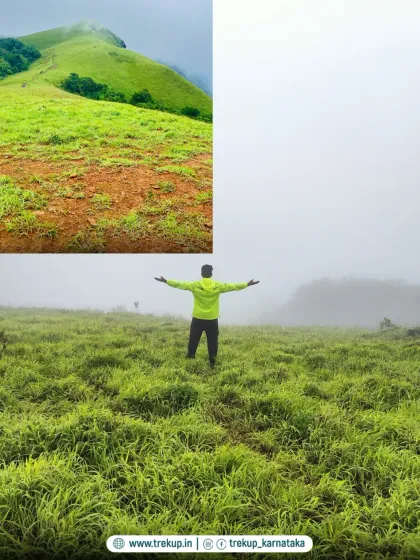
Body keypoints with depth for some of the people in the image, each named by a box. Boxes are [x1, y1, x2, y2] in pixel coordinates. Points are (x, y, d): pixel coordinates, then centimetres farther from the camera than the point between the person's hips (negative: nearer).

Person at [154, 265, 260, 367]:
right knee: (212, 342, 11)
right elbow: (233, 286, 0)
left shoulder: (194, 285, -8)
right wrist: (247, 284, 9)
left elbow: (180, 284, -4)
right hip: (212, 319, 0)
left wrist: (166, 281, 5)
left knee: (193, 341, 14)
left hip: (198, 318, 0)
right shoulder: (218, 286, -6)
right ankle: (212, 362, 14)